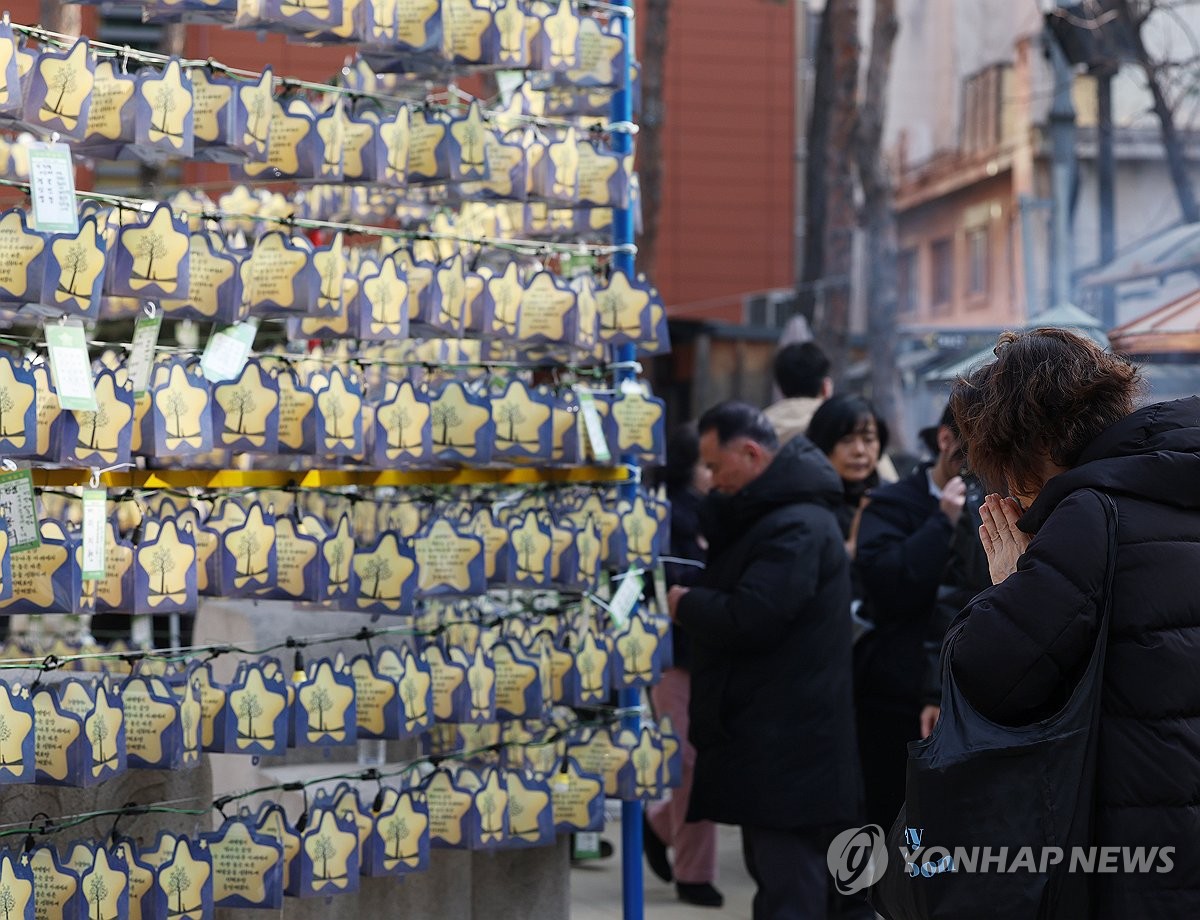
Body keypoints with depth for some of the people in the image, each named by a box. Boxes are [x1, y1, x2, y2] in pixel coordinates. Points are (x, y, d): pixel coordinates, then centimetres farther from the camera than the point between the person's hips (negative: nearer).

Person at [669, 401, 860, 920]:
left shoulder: (797, 527, -19)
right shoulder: (766, 513, 17)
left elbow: (748, 618, -25)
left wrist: (685, 604, -10)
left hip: (787, 755, -11)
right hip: (769, 745, 11)